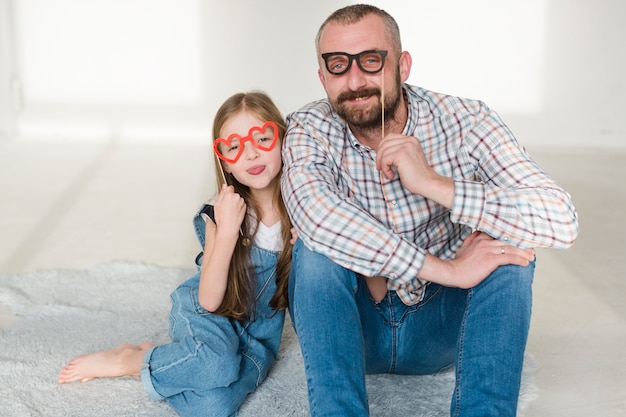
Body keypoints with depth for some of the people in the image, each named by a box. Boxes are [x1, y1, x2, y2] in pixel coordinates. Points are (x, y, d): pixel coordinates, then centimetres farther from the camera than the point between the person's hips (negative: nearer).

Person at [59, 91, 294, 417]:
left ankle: (142, 361, -1)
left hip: (259, 331, 2)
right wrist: (227, 231, -35)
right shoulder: (220, 213, -18)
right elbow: (209, 301, -23)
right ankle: (128, 357, -8)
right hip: (208, 314, -1)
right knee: (215, 364, -37)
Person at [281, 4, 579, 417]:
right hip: (352, 324, 0)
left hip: (440, 325, 1)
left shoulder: (465, 121, -15)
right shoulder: (310, 130, -13)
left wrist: (433, 183, -35)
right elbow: (314, 212, -36)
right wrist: (446, 269, -37)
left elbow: (562, 220, -27)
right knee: (316, 248, -28)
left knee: (509, 250, -25)